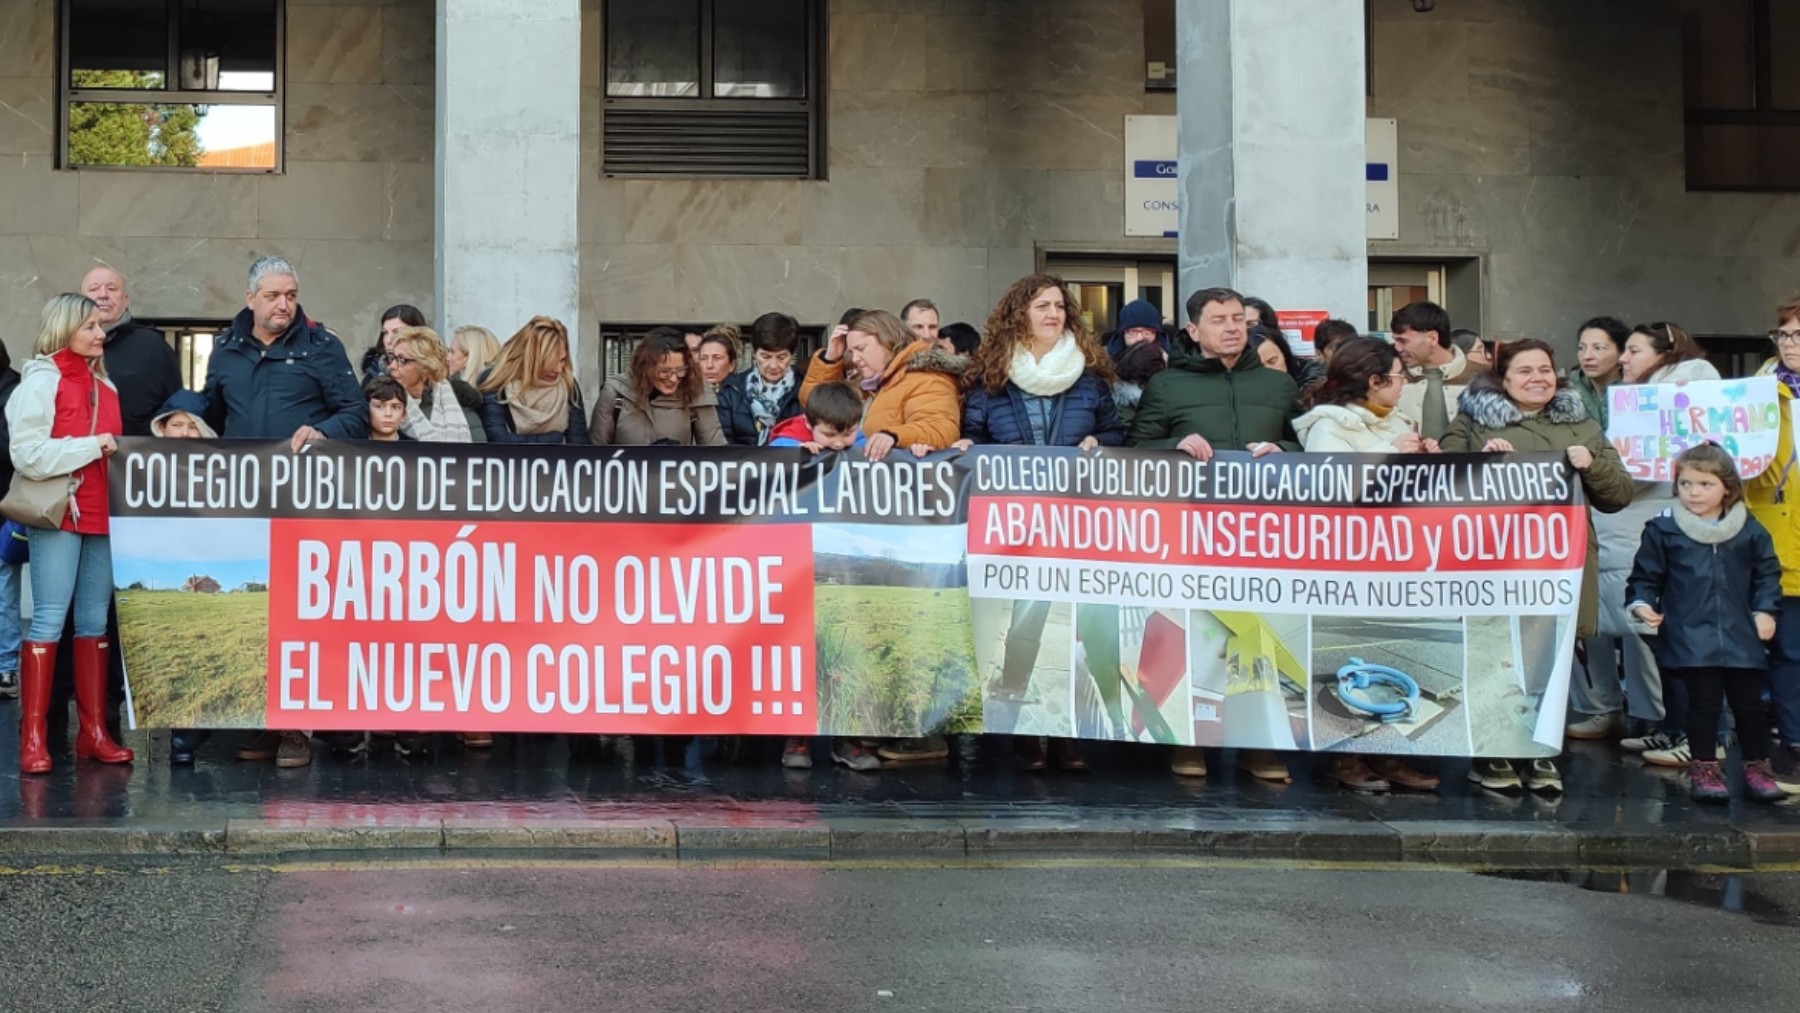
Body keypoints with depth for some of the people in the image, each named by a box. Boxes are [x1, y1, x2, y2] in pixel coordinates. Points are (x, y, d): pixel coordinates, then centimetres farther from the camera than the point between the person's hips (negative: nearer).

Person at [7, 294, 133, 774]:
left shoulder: (103, 385, 18)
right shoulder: (41, 380, -4)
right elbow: (27, 453, -13)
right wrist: (92, 446, -13)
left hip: (100, 515, 7)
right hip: (58, 516, -6)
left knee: (95, 622, 6)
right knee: (49, 620, -7)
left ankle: (93, 731, 10)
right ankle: (33, 737, -4)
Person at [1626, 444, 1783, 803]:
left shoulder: (1749, 531, 5)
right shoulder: (1663, 530, 0)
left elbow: (1767, 574, 13)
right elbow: (1645, 577, 6)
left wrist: (1765, 610, 1)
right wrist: (1642, 604, -11)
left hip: (1741, 638, 2)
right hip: (1691, 638, -2)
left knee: (1749, 703, 7)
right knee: (1703, 702, 0)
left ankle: (1757, 769, 19)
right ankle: (1704, 770, 11)